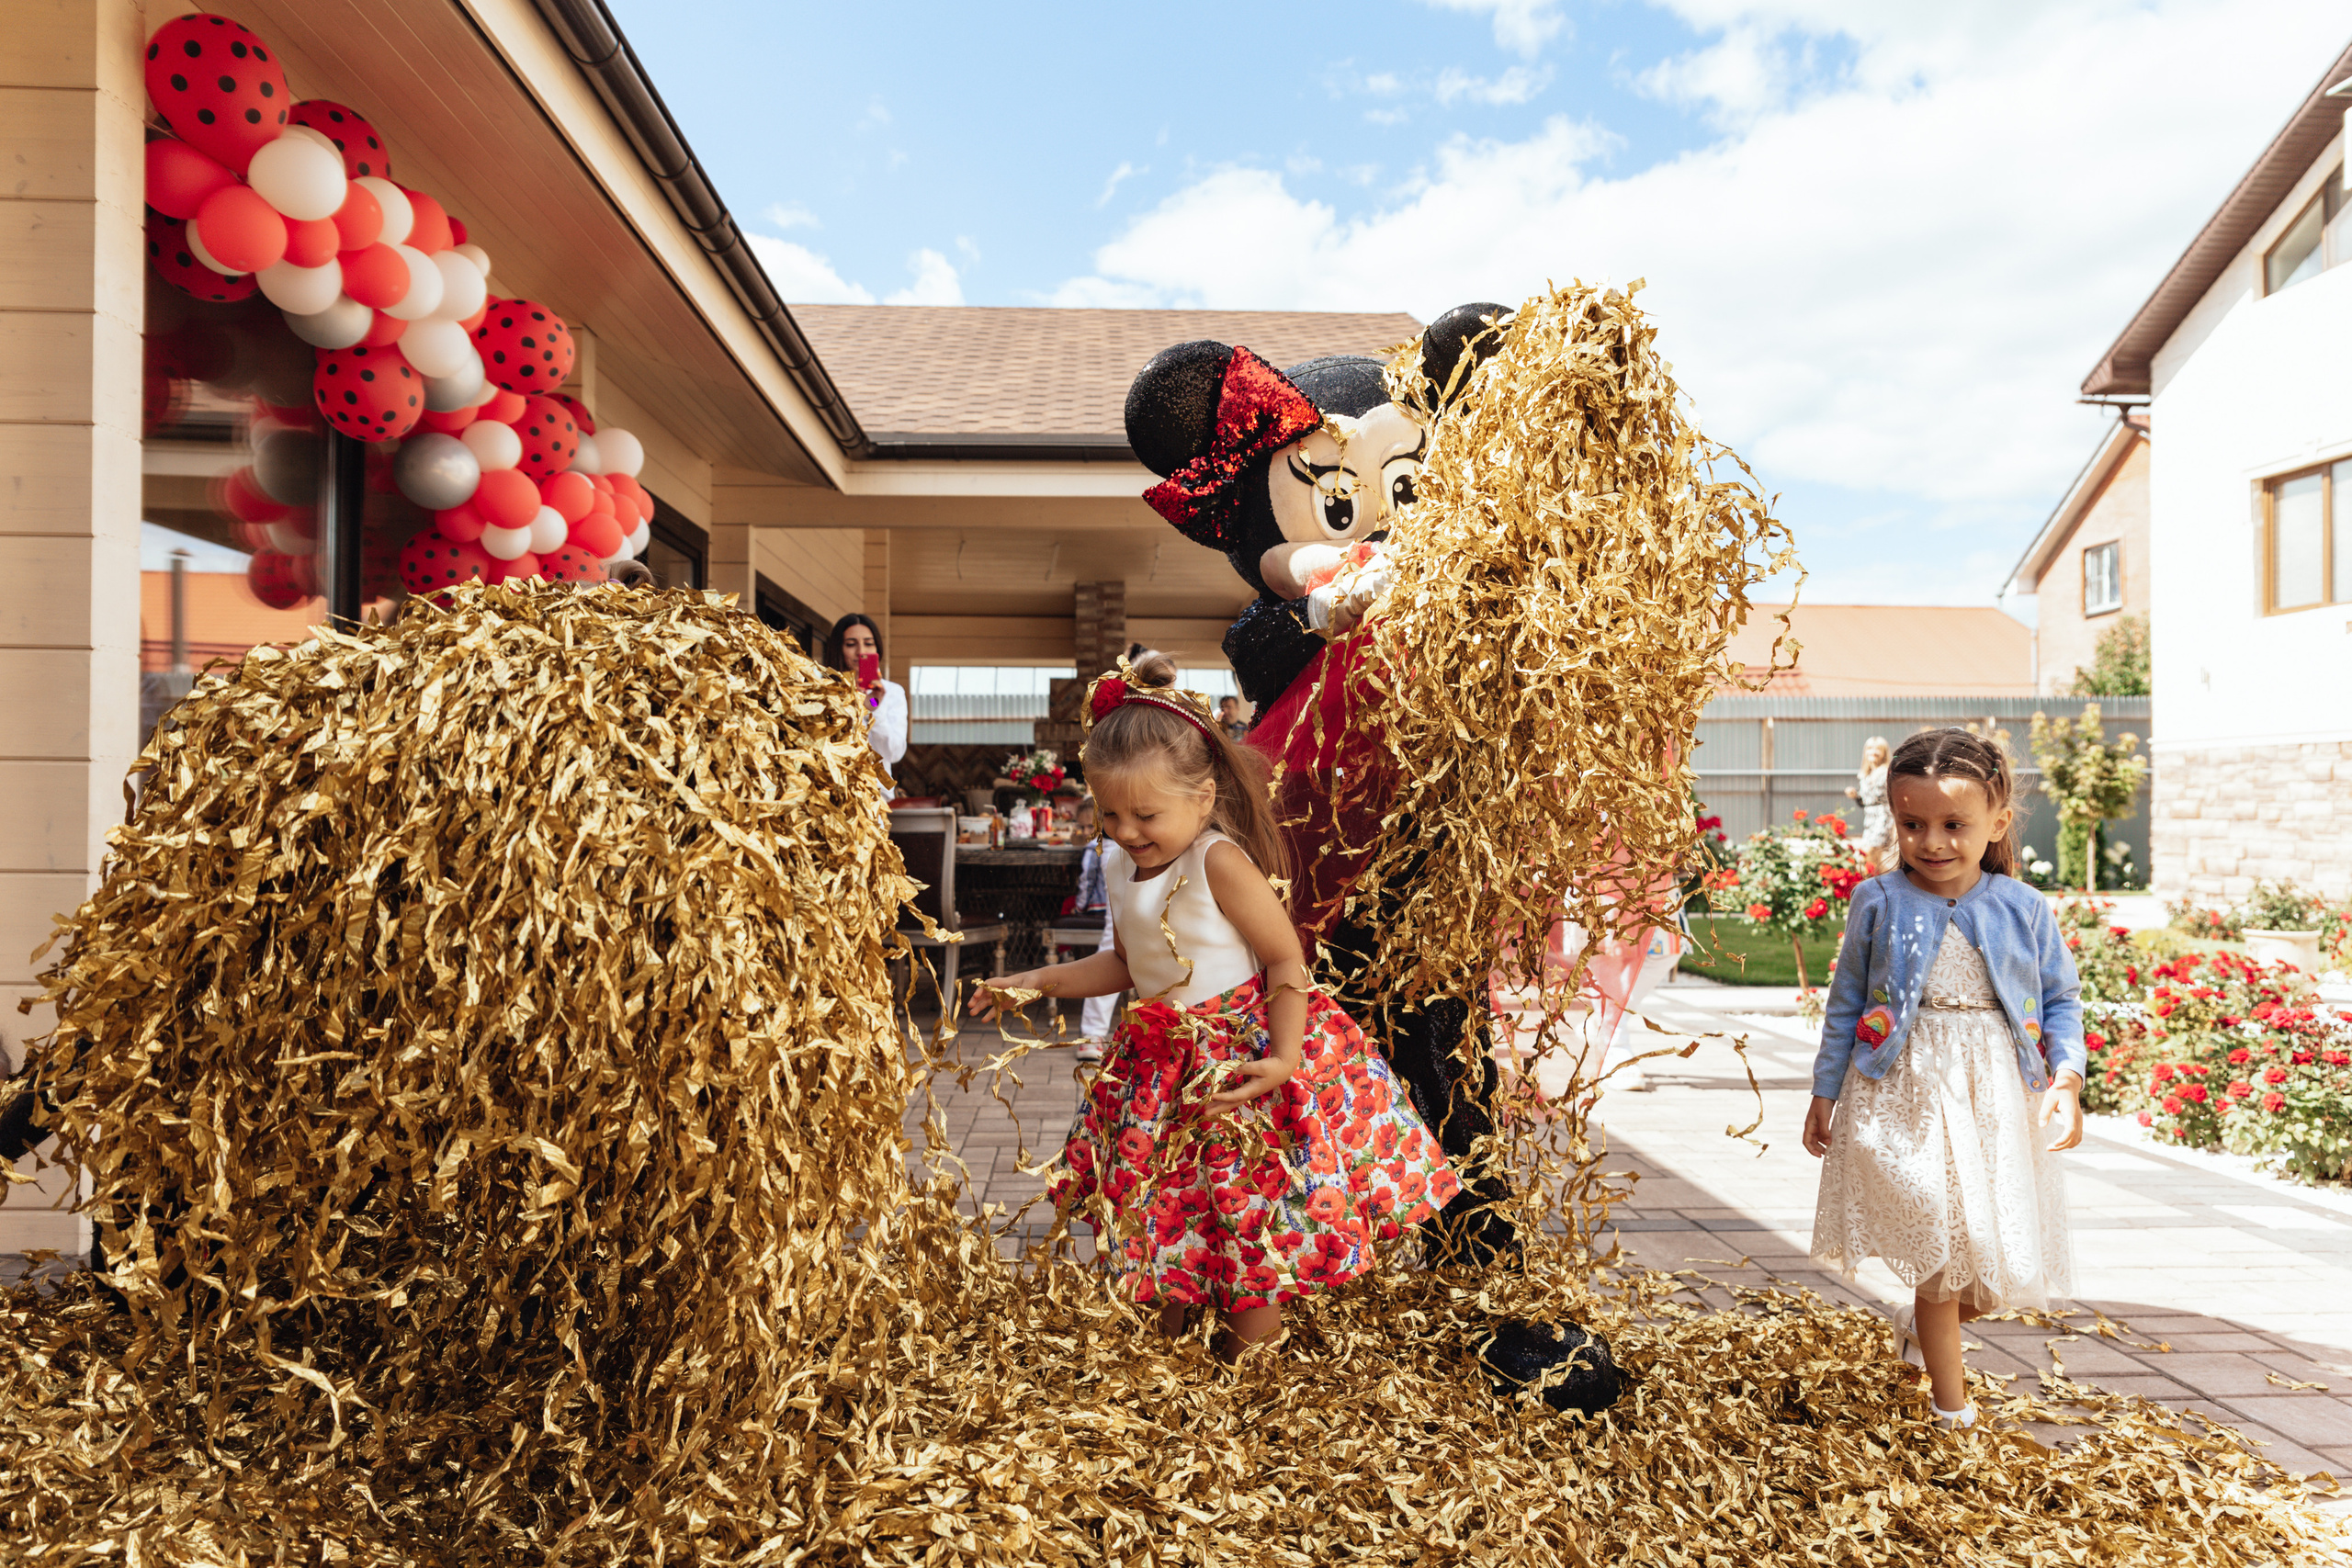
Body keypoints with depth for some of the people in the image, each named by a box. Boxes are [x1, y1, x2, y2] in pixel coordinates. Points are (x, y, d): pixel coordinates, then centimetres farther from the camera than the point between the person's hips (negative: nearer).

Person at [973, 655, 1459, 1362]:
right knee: (1166, 1203, 18)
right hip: (1165, 1059, 8)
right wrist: (1038, 981, 13)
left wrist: (1283, 1058, -27)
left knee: (1249, 1205, 0)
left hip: (1243, 1050, -8)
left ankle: (1251, 1357, 19)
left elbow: (1286, 959, -19)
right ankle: (1170, 1333, 37)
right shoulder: (1119, 868, 3)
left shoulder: (1219, 862, -21)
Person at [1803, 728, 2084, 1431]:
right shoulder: (1879, 903, -4)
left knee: (2000, 1260, 8)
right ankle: (1952, 1406, 19)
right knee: (1937, 1242, 2)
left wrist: (2067, 1077, -8)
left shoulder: (2023, 909, -1)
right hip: (1907, 1097, -2)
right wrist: (1825, 1092, 5)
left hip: (1997, 1099, 2)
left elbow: (2061, 998, 7)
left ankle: (1923, 1322, 41)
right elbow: (1847, 1002, 3)